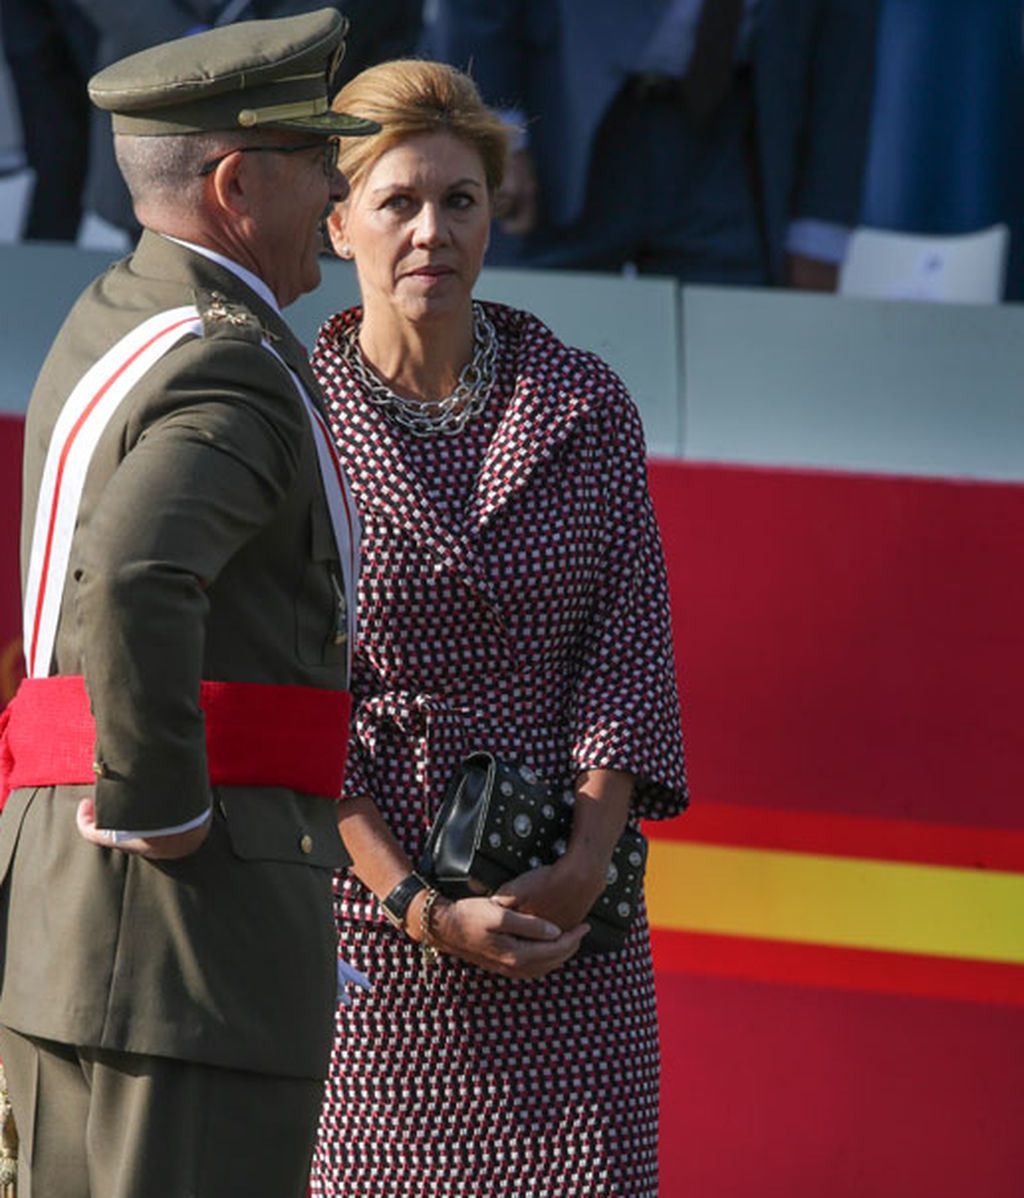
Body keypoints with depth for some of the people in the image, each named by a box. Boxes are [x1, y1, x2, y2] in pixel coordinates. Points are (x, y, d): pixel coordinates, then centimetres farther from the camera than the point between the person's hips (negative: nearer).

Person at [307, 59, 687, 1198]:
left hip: (565, 906, 2)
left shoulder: (585, 406, 5)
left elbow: (631, 648, 1)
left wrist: (585, 866, -13)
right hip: (366, 899, -2)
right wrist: (419, 909, -14)